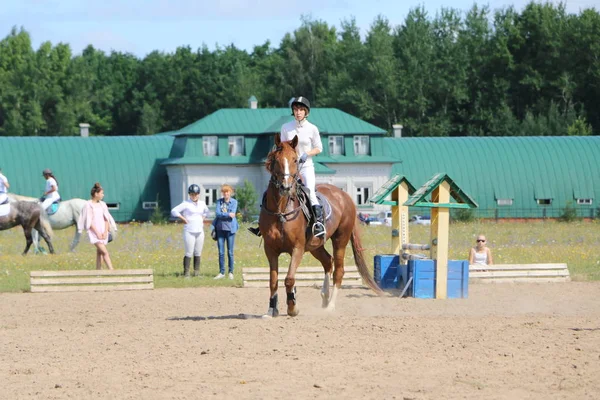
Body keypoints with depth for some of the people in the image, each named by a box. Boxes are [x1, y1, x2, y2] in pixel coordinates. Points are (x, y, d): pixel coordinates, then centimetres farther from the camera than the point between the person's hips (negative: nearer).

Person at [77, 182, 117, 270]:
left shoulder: (102, 204, 10)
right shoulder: (88, 205, -7)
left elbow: (106, 219, 10)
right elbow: (89, 221, -10)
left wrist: (105, 232, -3)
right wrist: (97, 233, -14)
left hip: (102, 232, 6)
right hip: (94, 232, -6)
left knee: (100, 253, 8)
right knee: (105, 252, -15)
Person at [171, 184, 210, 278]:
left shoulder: (202, 203, 11)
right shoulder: (186, 204, -6)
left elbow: (206, 211, 31)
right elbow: (174, 211, -12)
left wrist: (202, 219, 14)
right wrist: (184, 219, -12)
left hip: (199, 231, 5)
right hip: (189, 231, -5)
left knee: (198, 253, 6)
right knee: (189, 253, -8)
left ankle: (197, 273, 10)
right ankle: (186, 273, -4)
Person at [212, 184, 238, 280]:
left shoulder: (234, 202, 2)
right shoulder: (219, 201, 9)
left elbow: (232, 214, -9)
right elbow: (217, 213, -4)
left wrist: (222, 215, -7)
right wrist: (228, 215, -13)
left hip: (230, 229, -2)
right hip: (220, 228, 2)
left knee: (230, 252, 1)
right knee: (221, 252, 3)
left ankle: (231, 272, 9)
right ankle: (221, 272, 9)